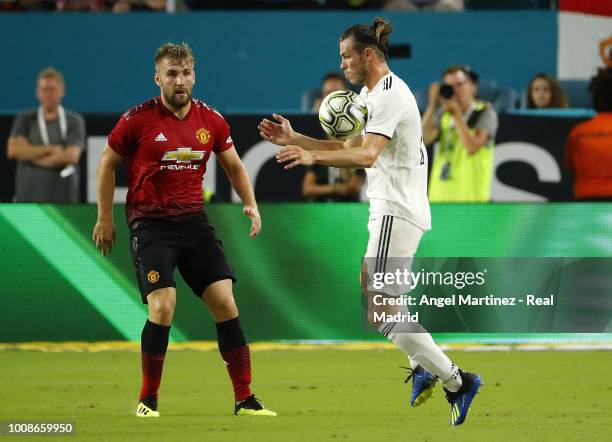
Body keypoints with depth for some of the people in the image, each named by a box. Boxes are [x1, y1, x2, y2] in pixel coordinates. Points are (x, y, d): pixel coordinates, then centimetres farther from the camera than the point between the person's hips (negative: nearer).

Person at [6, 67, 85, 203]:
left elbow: (71, 156, -9)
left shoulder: (74, 121, 4)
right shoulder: (25, 120, 10)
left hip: (63, 197, -1)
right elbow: (13, 150, -5)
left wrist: (30, 154, -3)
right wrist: (51, 149, -9)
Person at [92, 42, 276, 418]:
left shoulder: (211, 120, 3)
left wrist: (251, 205, 3)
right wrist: (105, 218, 5)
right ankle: (148, 399, 0)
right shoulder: (138, 120, -7)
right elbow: (107, 164, 6)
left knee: (225, 303, -5)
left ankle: (245, 399, 2)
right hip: (150, 224, -4)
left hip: (194, 220, 4)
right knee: (163, 307, -17)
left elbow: (234, 165, 18)